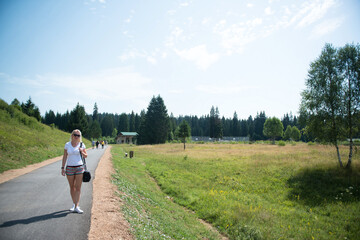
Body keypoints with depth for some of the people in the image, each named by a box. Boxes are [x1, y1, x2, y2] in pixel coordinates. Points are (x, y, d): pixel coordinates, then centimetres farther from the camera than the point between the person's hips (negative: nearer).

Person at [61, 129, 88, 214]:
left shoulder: (81, 144, 0)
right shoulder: (67, 144, 2)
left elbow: (85, 156, 7)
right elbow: (65, 157, 4)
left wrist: (82, 152, -14)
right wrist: (62, 168, 0)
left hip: (79, 167, -1)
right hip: (69, 168, 1)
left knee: (78, 188, -4)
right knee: (72, 187, 11)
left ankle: (77, 207, -2)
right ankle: (74, 204, 26)